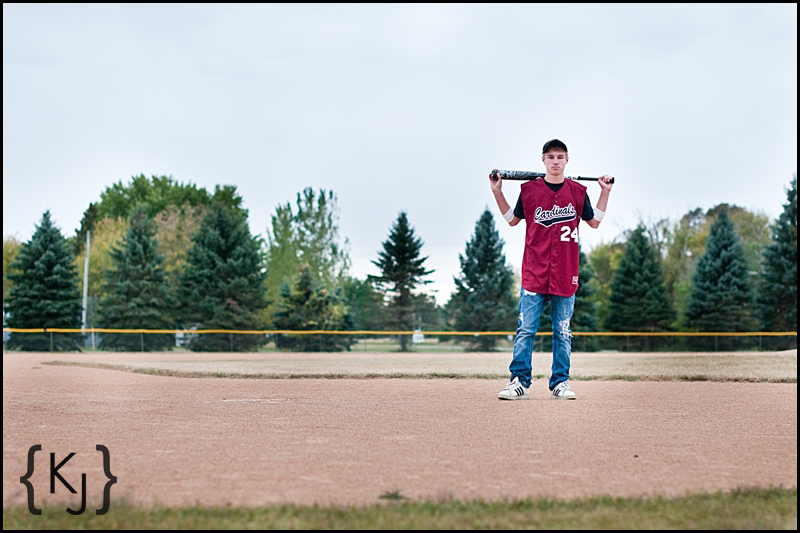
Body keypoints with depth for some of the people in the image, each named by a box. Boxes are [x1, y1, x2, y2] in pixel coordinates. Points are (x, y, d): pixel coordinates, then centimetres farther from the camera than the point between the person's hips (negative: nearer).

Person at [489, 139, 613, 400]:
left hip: (565, 273, 1)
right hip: (534, 271, -1)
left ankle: (560, 383, 12)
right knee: (526, 329, -5)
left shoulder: (577, 191, 7)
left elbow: (594, 221, 16)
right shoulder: (529, 189, 4)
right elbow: (513, 219, 16)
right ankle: (519, 382, -1)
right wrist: (498, 193, 8)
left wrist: (605, 192, 11)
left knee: (562, 332, 5)